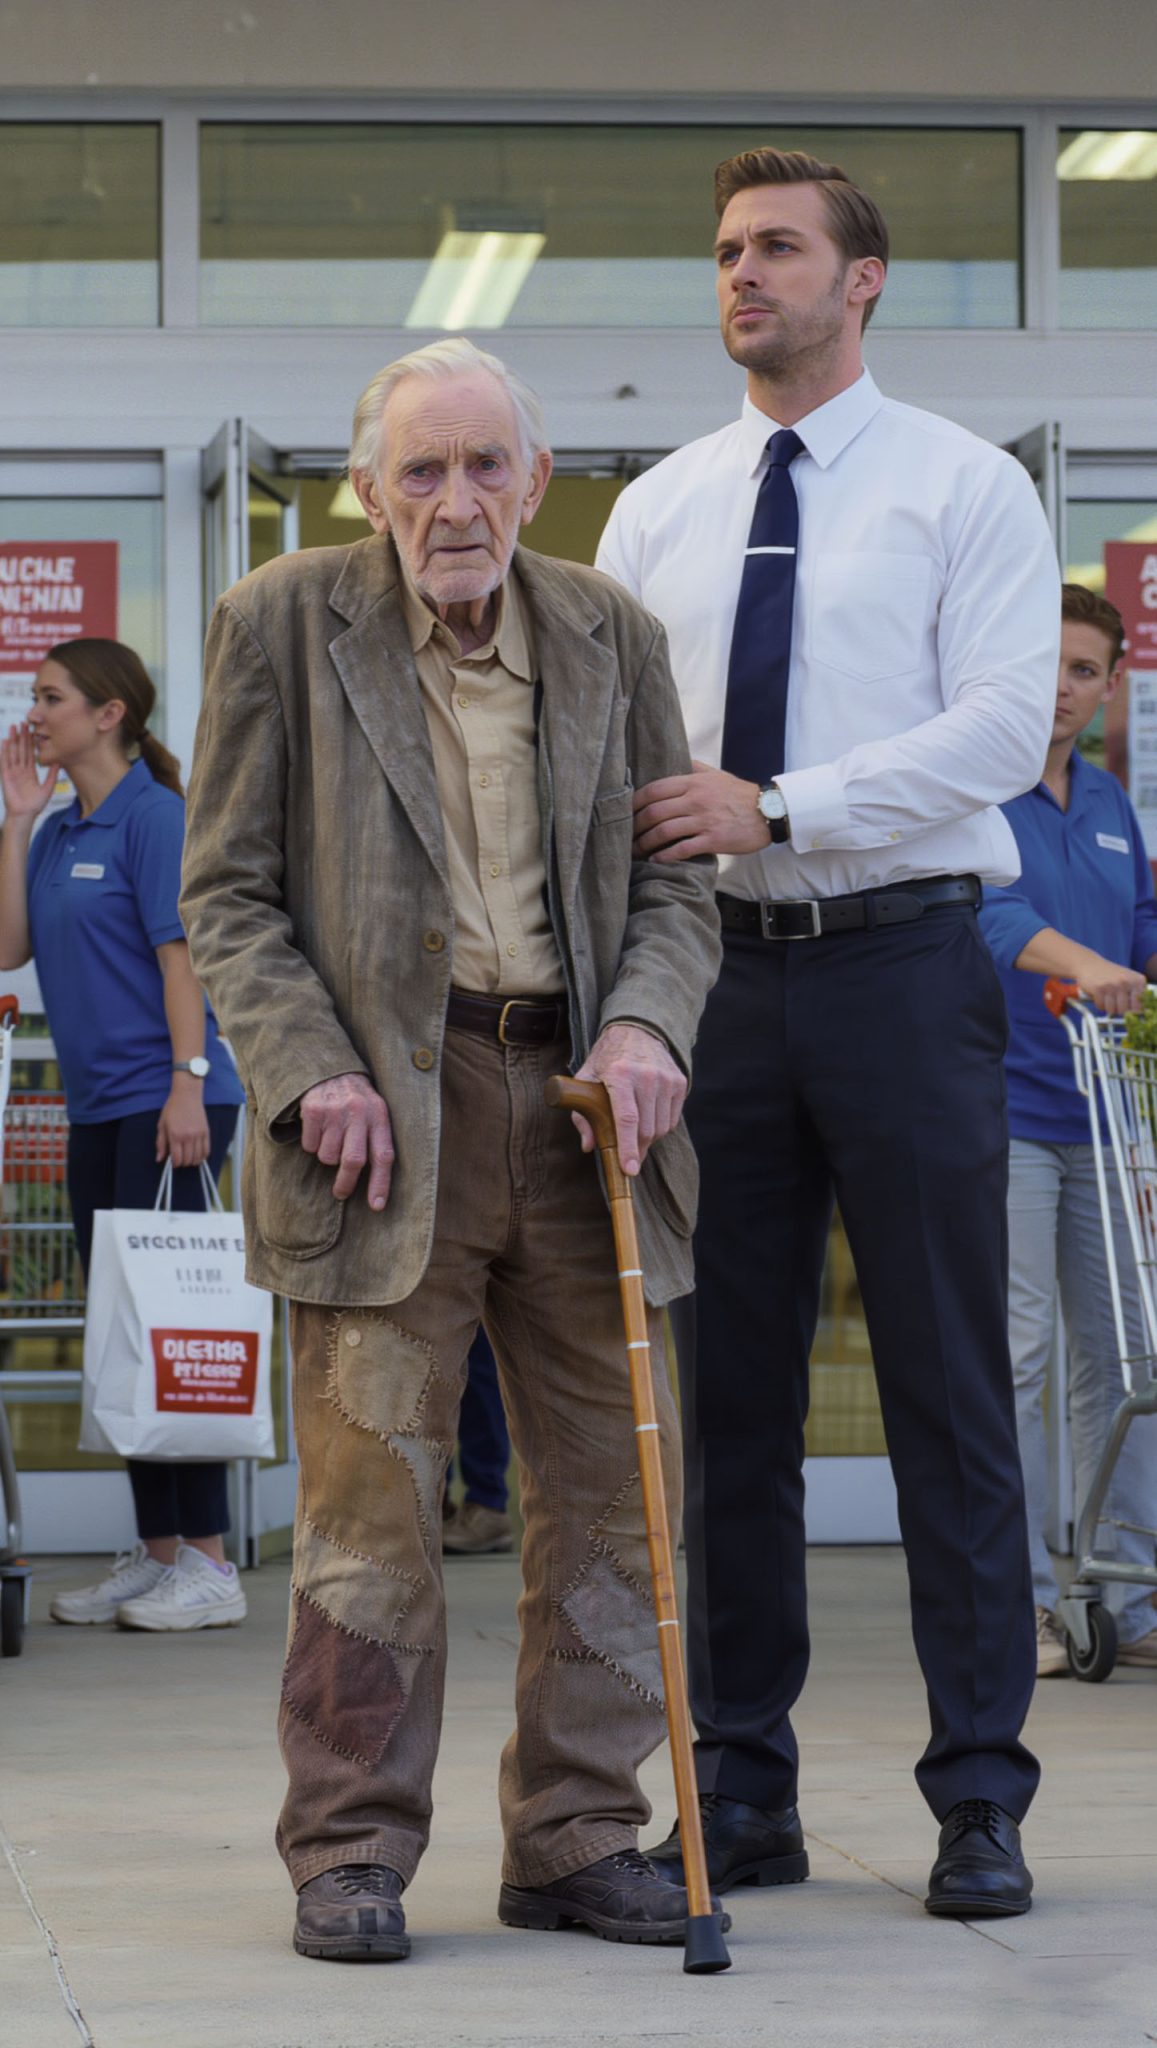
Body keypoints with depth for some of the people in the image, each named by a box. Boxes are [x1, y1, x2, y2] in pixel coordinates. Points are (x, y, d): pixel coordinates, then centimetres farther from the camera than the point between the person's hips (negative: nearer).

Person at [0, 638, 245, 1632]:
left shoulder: (153, 814, -8)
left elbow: (182, 954, -14)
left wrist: (188, 1082, -20)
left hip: (163, 1101, -9)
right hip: (97, 1107, 9)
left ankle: (209, 1562, -7)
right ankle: (155, 1553, 16)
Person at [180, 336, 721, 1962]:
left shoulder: (611, 637, 10)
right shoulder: (282, 625, 1)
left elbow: (674, 880, 12)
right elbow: (228, 894, 1)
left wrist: (647, 1026, -8)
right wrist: (311, 1073, -12)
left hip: (578, 1093, 4)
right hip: (384, 1100, -3)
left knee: (610, 1486, 4)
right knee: (372, 1491, -5)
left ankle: (578, 1838, 14)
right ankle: (351, 1854, 5)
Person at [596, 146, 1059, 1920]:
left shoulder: (967, 489, 1)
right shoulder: (657, 511, 15)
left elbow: (1001, 728, -10)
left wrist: (774, 807, -17)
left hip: (902, 969, -4)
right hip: (716, 974, 4)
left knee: (949, 1390, -2)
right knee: (723, 1393, 5)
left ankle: (980, 1800, 3)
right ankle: (740, 1793, 13)